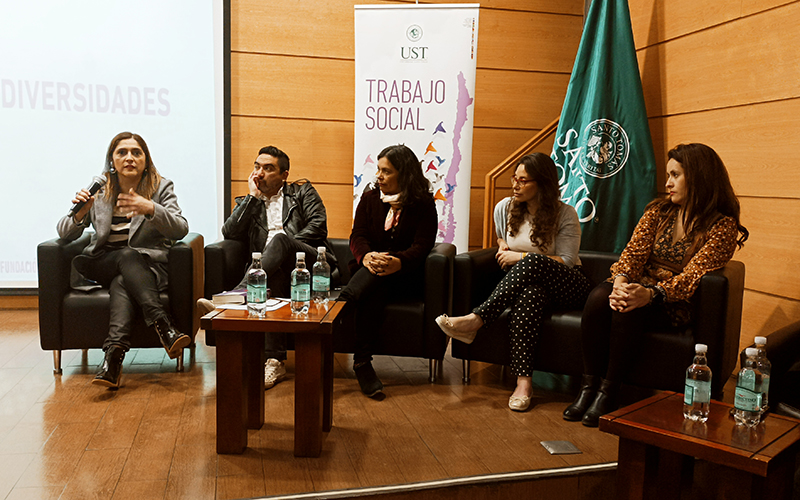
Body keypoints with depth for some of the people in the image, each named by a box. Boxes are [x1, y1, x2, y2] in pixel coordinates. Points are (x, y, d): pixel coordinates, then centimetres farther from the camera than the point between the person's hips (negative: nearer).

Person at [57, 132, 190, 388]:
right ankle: (163, 325, -45)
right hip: (101, 265, 1)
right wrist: (79, 214, -17)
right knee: (128, 256, -34)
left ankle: (113, 353, -48)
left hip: (148, 266, -1)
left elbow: (181, 229, -11)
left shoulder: (161, 187, 3)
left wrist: (150, 209, -30)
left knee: (122, 282, -35)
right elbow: (65, 234, 7)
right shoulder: (99, 190, 8)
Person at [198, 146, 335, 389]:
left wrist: (285, 247, -9)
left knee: (280, 238, -33)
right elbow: (229, 233, 7)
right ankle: (275, 361, -40)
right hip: (276, 268, 2)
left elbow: (318, 226, 3)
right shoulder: (247, 203, 26)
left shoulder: (302, 191, 20)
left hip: (310, 263, -1)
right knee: (275, 277, -36)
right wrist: (252, 197, 6)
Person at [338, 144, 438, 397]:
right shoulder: (369, 199, 13)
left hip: (404, 276, -2)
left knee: (379, 278, -37)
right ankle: (362, 363, -40)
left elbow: (422, 246, -10)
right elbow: (357, 236, 2)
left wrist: (398, 262, -34)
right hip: (368, 273, 2)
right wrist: (366, 256, -24)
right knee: (374, 293, -34)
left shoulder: (423, 204, 2)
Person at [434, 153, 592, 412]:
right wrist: (502, 247, 5)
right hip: (527, 282, 3)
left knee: (533, 263, -38)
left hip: (566, 286, -2)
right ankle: (523, 381, -43)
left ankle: (475, 320, -39)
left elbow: (566, 261, -11)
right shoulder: (504, 208, 9)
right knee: (530, 295, -39)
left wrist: (521, 257, -15)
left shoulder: (565, 215, -5)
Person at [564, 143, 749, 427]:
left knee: (628, 312, -35)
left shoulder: (722, 226, -6)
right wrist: (620, 283, -22)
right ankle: (589, 385, -22)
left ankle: (608, 390, -20)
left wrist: (650, 294, -35)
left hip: (673, 304, -4)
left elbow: (691, 277, -17)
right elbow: (634, 251, -1)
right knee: (598, 298, -29)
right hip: (636, 287, 4)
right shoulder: (659, 211, 10)